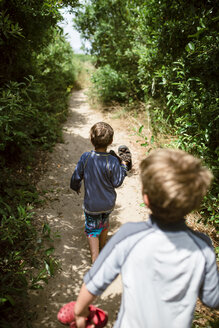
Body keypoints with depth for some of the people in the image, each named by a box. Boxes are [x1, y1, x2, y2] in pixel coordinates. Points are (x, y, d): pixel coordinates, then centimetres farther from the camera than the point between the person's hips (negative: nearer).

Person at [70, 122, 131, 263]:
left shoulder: (86, 157, -19)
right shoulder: (112, 161, -25)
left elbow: (76, 177, -7)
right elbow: (117, 183, -13)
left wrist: (76, 187, 16)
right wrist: (124, 165, -6)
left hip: (91, 204, -1)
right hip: (108, 203, 1)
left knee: (92, 230, 17)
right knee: (104, 223, 30)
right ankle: (102, 247, 54)